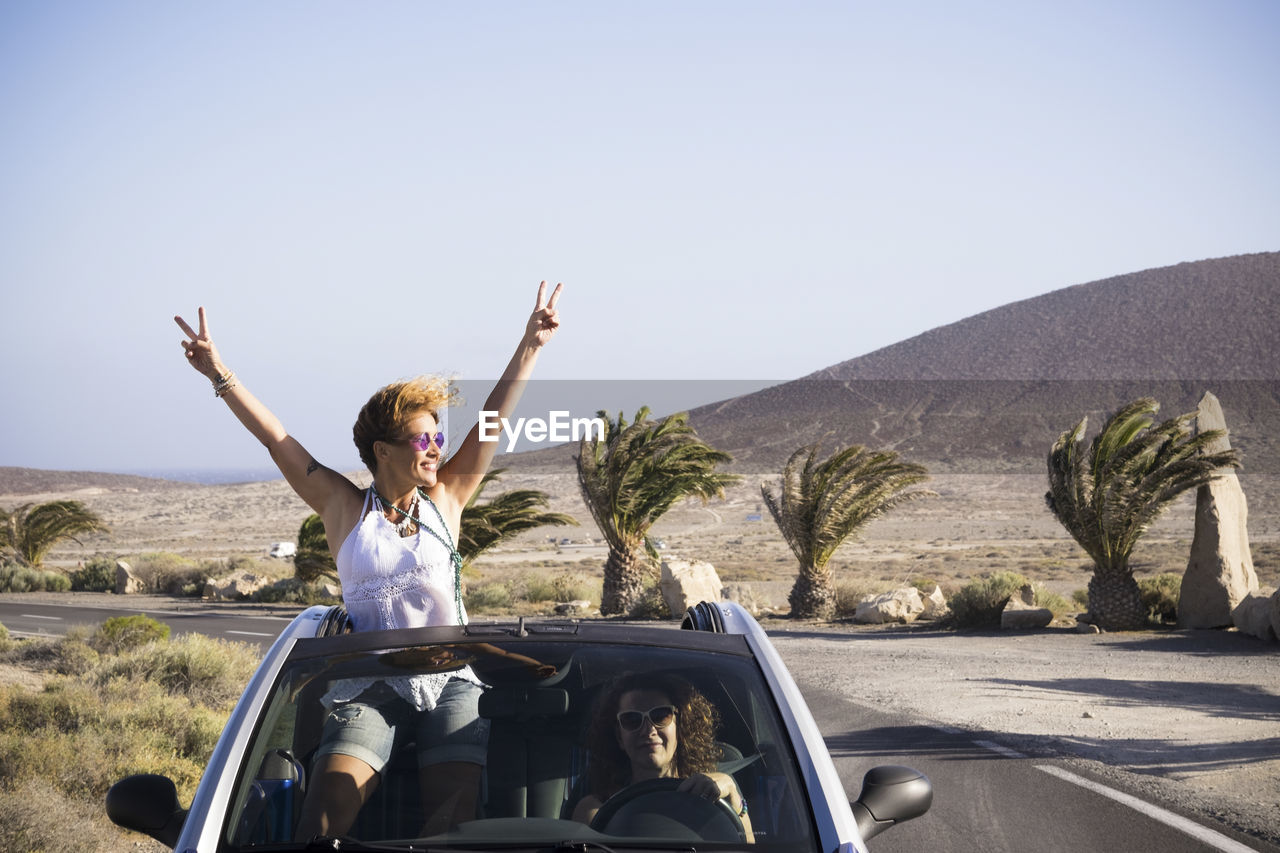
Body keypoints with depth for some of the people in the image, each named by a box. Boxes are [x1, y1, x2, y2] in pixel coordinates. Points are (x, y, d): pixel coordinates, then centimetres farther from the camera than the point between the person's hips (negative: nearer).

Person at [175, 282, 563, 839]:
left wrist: (530, 346, 7)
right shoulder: (345, 509, 8)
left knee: (456, 809, -22)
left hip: (449, 680, 1)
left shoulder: (445, 500, 12)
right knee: (331, 804, -23)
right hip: (369, 684, -1)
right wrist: (218, 374, -3)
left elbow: (494, 421, 10)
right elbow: (276, 440, 3)